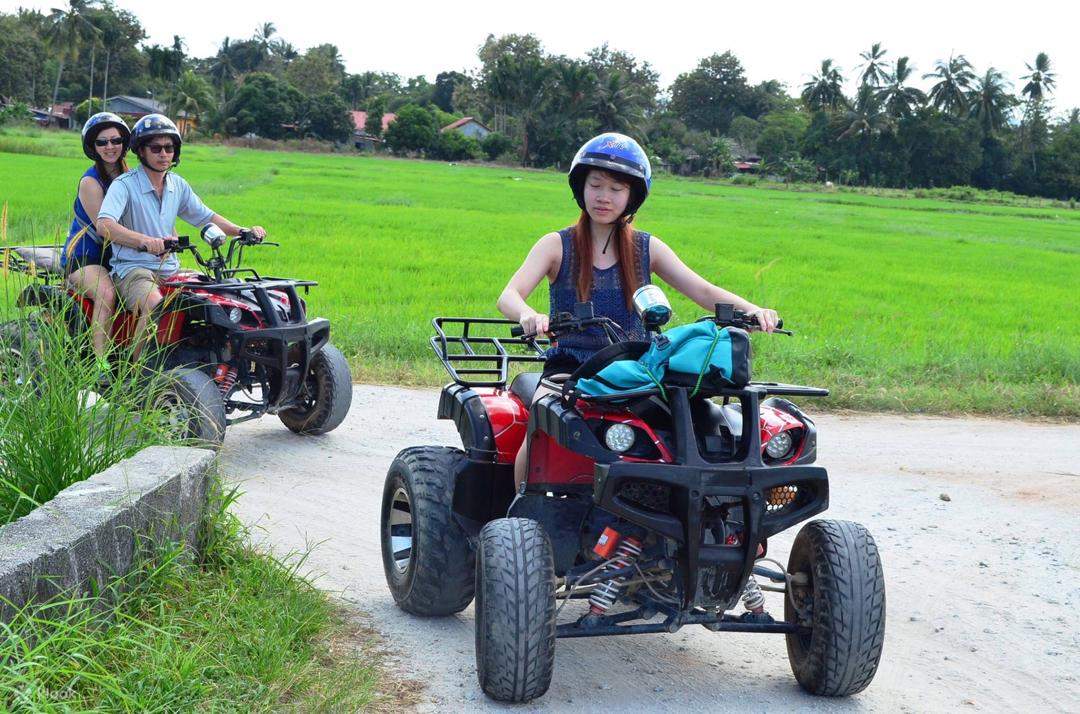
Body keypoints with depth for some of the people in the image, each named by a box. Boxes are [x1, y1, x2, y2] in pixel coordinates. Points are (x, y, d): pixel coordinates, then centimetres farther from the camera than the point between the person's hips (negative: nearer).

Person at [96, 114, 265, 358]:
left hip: (170, 269, 7)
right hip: (132, 269, -7)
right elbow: (104, 225, -24)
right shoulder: (125, 185, -9)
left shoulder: (178, 185, 12)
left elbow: (205, 216, 21)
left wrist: (243, 231, 4)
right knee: (156, 305, -36)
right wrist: (144, 240, -42)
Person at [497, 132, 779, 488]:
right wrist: (528, 316, -34)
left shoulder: (647, 249, 12)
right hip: (570, 368, -2)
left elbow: (703, 291, 4)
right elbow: (508, 297, -9)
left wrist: (751, 310, -17)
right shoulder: (557, 246, 5)